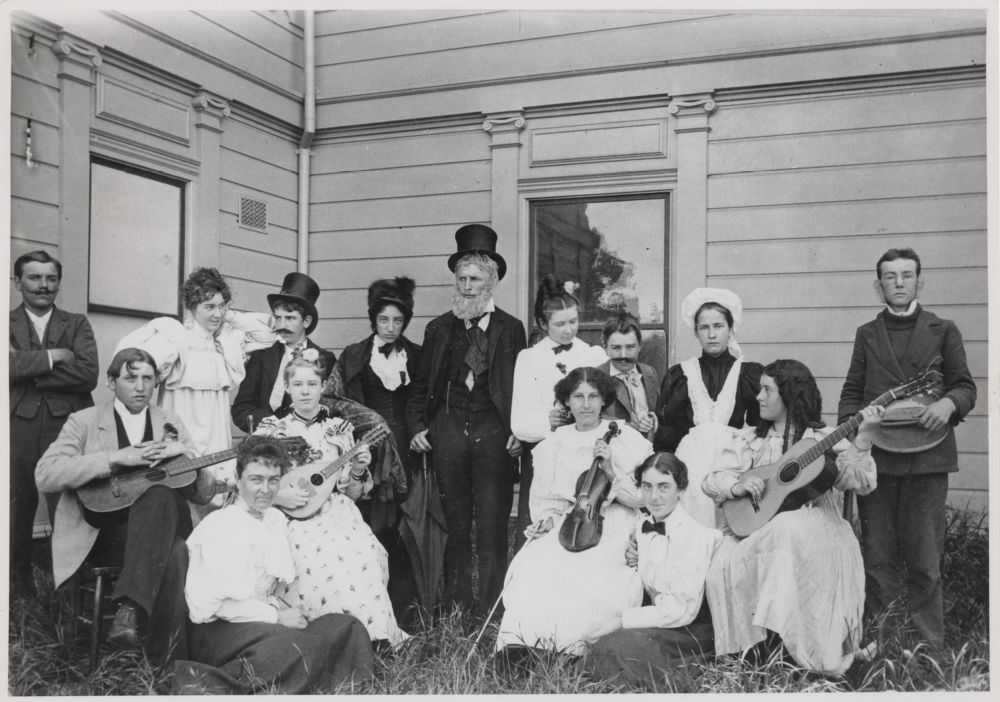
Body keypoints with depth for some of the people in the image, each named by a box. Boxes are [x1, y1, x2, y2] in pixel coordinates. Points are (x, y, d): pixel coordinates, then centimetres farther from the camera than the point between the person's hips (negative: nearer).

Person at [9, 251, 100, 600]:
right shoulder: (8, 323, 10)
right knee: (15, 522, 6)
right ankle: (19, 598, 18)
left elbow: (88, 374, -5)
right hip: (17, 432, 1)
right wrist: (52, 356, -10)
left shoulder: (77, 325, 12)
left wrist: (27, 368, -7)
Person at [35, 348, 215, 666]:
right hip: (102, 534, -3)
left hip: (162, 529, 3)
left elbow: (205, 493, 13)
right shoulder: (84, 421, 8)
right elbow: (45, 474, -11)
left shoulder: (171, 424, 17)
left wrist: (184, 455, -8)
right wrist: (117, 458, -17)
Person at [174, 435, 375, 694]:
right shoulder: (218, 526, -9)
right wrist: (276, 615, -15)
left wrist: (277, 603, -5)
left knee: (347, 627, -15)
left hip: (261, 620, 8)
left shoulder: (276, 519, 15)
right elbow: (213, 603, -16)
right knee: (299, 645, -35)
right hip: (215, 630, -8)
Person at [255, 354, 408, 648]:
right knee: (315, 558, -34)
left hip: (335, 513, 2)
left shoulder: (340, 428, 12)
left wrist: (358, 471, -7)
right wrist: (278, 495, -13)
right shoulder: (270, 428, 8)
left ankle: (369, 632, -17)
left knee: (363, 553, -30)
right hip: (290, 517, -1)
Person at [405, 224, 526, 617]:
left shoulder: (511, 329, 6)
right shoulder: (439, 329, 12)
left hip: (494, 432, -2)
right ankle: (455, 609, 14)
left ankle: (489, 612, 4)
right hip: (448, 430, 2)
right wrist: (416, 427, 2)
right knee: (454, 524, 6)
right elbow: (420, 386, 14)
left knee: (491, 526, -3)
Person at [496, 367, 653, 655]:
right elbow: (544, 499, 20)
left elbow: (643, 496, 1)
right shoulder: (553, 445, 14)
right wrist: (547, 519, -1)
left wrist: (611, 471, -13)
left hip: (612, 528, -2)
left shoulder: (625, 439, 5)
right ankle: (522, 637, -24)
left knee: (589, 571, -35)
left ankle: (575, 642, -22)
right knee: (535, 564, -30)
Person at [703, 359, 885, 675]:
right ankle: (749, 650, -9)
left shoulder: (825, 440, 6)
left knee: (789, 530, -37)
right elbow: (711, 481, 10)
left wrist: (863, 439, -23)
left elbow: (860, 483, -8)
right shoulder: (748, 439, 16)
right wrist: (737, 486, -11)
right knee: (724, 567, -28)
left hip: (812, 533, -3)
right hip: (752, 532, 3)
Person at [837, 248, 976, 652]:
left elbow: (965, 386, 8)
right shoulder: (866, 334, 15)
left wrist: (949, 403, -13)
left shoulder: (943, 331, 10)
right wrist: (850, 426, -3)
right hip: (875, 455, 2)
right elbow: (852, 392, 14)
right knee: (878, 558, 5)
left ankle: (928, 646, 10)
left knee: (924, 559, 0)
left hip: (926, 455, -1)